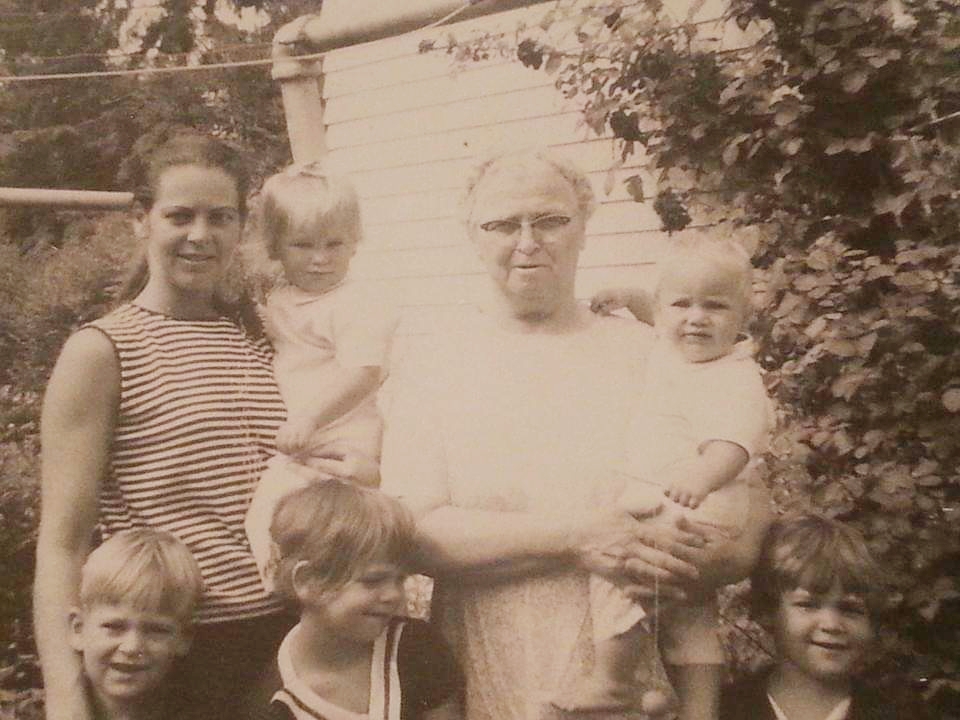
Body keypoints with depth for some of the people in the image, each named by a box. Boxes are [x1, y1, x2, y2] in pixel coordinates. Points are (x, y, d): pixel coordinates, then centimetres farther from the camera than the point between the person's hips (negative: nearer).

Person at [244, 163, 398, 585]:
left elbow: (363, 373, -22)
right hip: (292, 453, 8)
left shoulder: (355, 307, -8)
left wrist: (308, 418, -31)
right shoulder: (276, 304, 18)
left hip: (339, 458, -8)